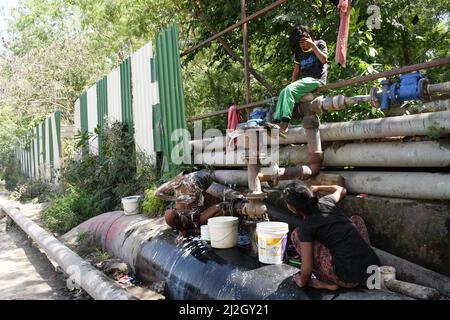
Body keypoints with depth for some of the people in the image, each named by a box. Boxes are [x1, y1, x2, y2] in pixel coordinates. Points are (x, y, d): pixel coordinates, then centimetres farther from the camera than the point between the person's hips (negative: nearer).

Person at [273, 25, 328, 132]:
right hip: (303, 80, 6)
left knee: (289, 89, -29)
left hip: (316, 79, -6)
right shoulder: (299, 52, 20)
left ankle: (285, 121, -35)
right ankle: (277, 121, -31)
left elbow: (324, 59, -8)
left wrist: (313, 45, -10)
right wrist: (293, 84, 3)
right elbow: (296, 71, 19)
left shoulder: (320, 44, 7)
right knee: (283, 92, -21)